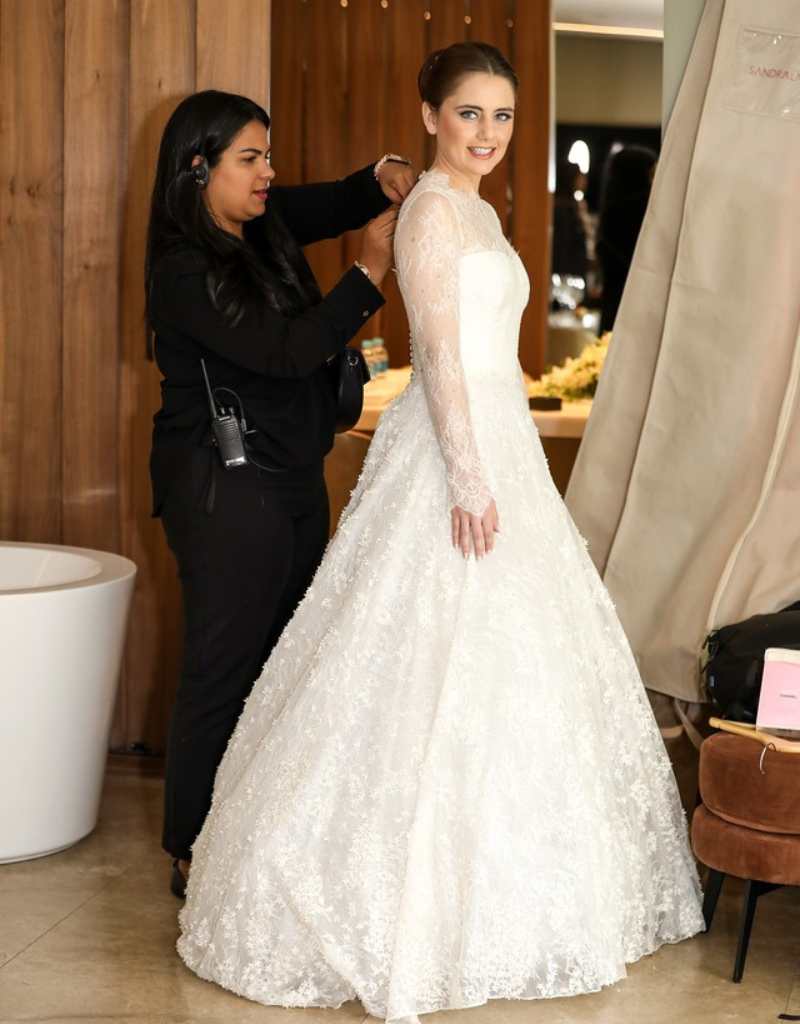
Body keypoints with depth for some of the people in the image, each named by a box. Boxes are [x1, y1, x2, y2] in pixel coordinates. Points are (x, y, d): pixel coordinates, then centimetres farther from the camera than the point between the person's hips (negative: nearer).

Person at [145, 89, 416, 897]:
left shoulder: (266, 226, 7)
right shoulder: (183, 270, -17)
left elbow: (338, 202, 16)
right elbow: (286, 350, -22)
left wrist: (385, 176, -8)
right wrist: (370, 271, -19)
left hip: (293, 478, 9)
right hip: (224, 488, -9)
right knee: (223, 667, -3)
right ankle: (194, 855, 8)